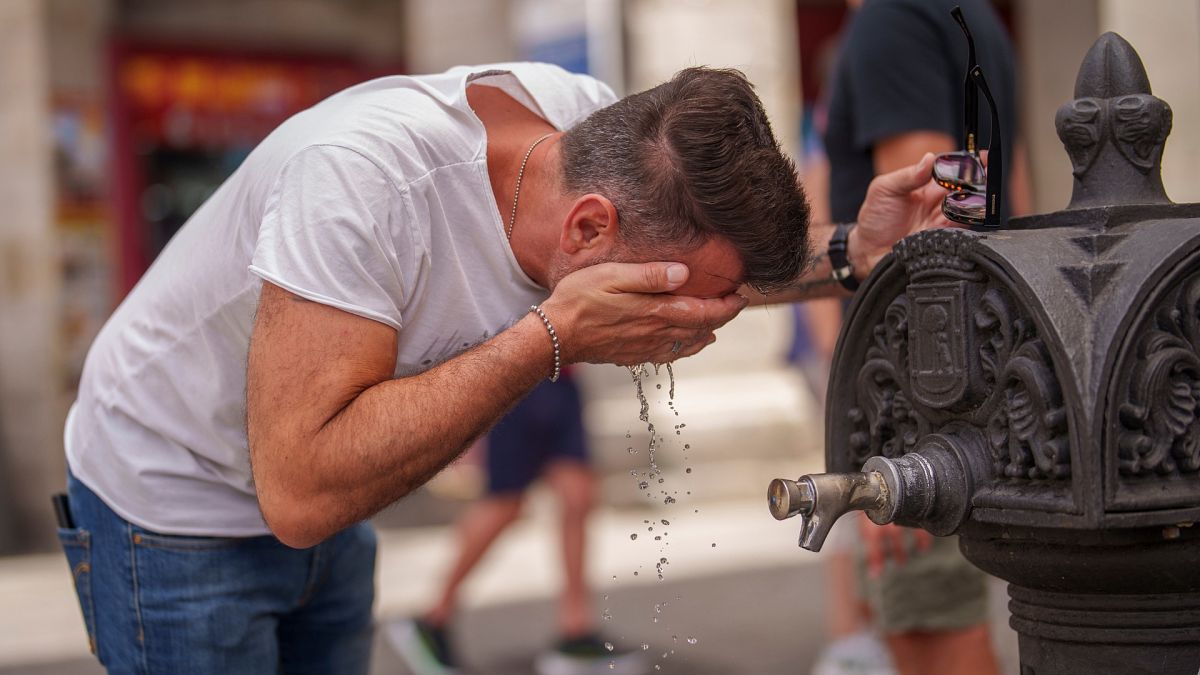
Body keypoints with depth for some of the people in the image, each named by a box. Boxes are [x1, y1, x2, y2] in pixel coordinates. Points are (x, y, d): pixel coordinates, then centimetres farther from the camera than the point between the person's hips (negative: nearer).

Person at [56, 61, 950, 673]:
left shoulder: (596, 123, -17)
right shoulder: (365, 172, -37)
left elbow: (722, 259, 3)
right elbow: (300, 492, -40)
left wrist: (850, 254, -17)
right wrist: (552, 338, -40)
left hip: (324, 505, 6)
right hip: (177, 506, -6)